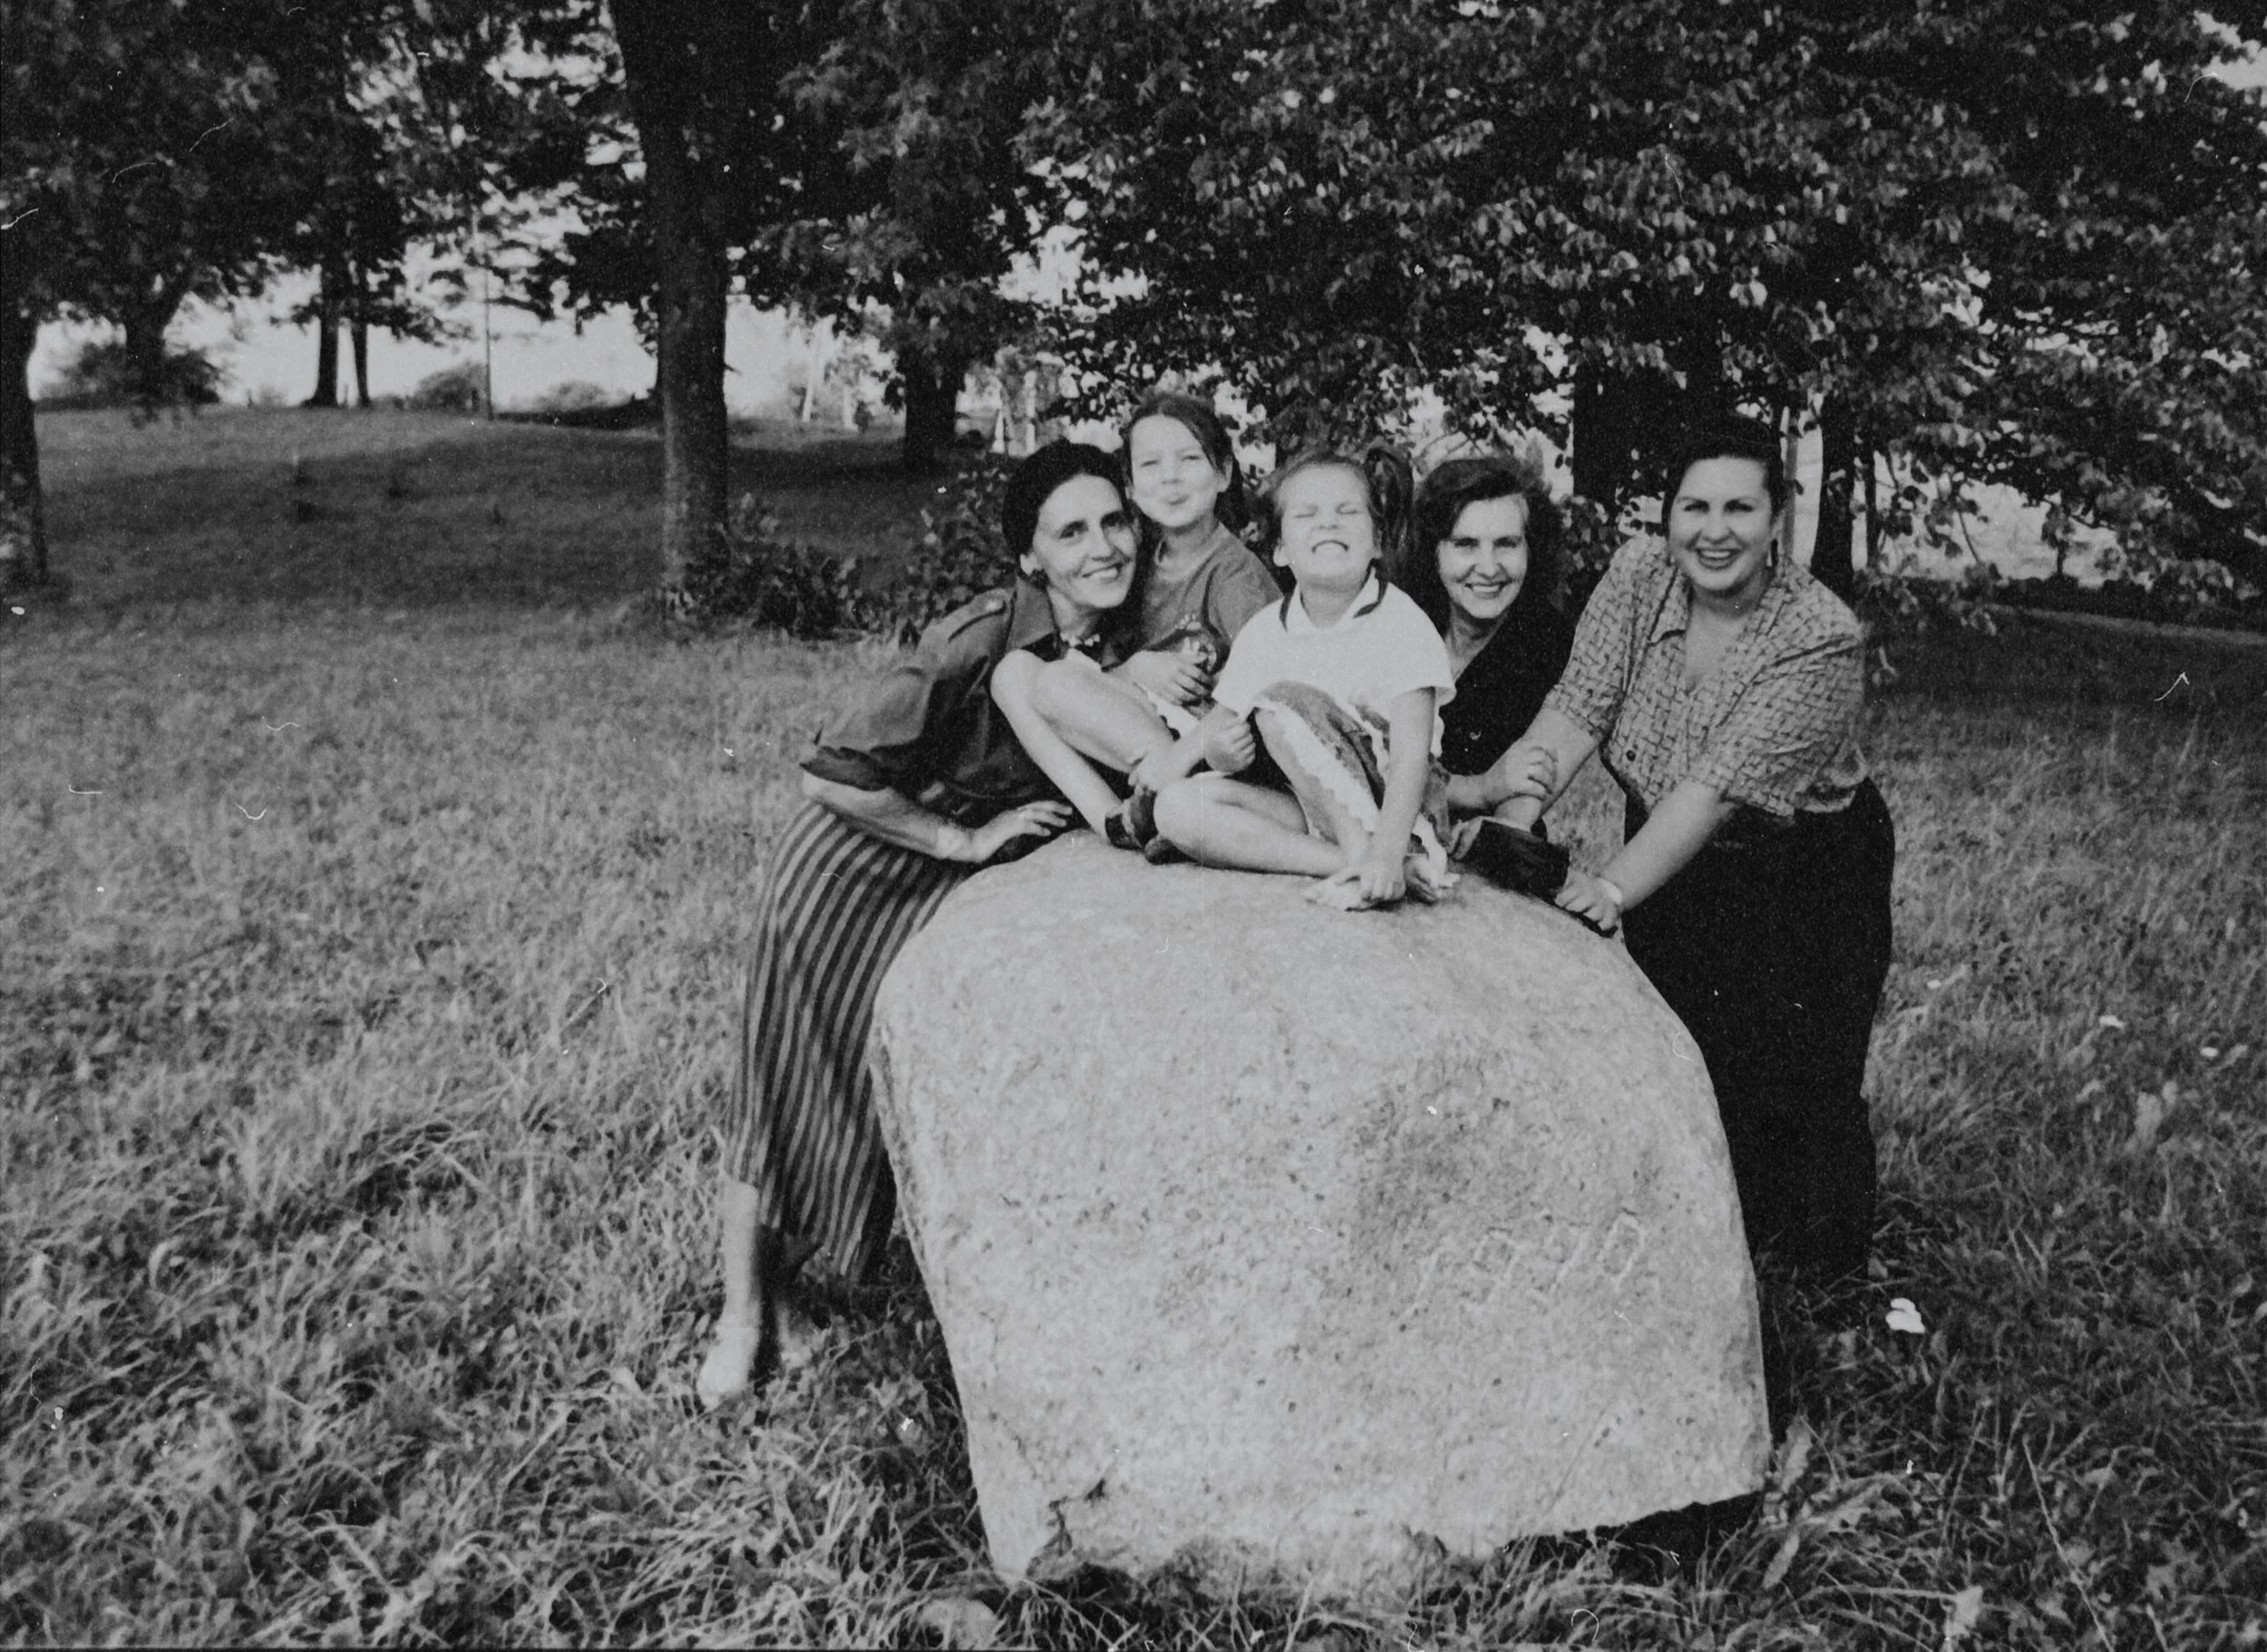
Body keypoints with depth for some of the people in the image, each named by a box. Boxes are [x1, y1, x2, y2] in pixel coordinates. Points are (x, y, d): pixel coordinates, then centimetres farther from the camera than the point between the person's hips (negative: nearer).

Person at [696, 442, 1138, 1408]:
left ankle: (782, 1290, 33)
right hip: (853, 876, -6)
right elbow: (833, 777, -30)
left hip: (966, 887, 6)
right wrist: (963, 839, -22)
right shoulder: (979, 639, -30)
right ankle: (743, 1311, 28)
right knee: (788, 1090, 7)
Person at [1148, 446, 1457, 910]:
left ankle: (1366, 852, -28)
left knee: (1281, 700, -22)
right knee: (1180, 807, -18)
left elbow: (1411, 755, -22)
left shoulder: (1401, 624, -12)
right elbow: (1220, 726, 6)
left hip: (1385, 808, -5)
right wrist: (1218, 747, -21)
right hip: (1310, 809, 5)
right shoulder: (1265, 632, 3)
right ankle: (1347, 863, -29)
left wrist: (1383, 856, -37)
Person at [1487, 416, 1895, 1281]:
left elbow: (1718, 788, -31)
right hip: (1668, 859, 4)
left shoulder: (1820, 640, -24)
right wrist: (1512, 820, -32)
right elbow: (1574, 712, -17)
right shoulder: (1636, 576, -10)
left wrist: (1612, 889, -38)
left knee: (1800, 1086, 1)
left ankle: (1823, 1291, 22)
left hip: (1805, 875, -4)